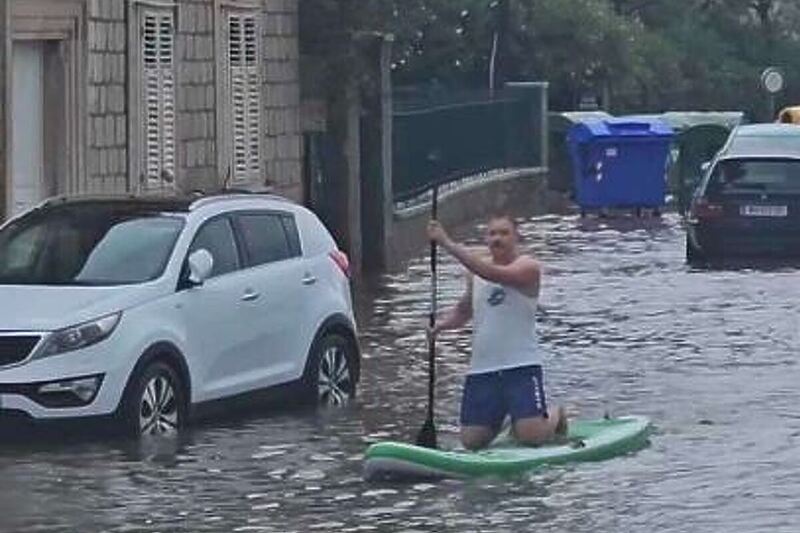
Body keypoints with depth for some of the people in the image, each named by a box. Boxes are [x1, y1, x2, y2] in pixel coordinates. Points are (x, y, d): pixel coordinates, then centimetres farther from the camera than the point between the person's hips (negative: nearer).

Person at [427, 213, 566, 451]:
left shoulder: (528, 268, -8)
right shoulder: (475, 272, 13)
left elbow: (490, 273, -26)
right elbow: (463, 312, 26)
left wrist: (447, 243, -29)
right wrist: (443, 323, 2)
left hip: (522, 367, -5)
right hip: (482, 369, 5)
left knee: (531, 436, -15)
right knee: (472, 441, -1)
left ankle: (556, 419, 21)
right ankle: (498, 420, 33)